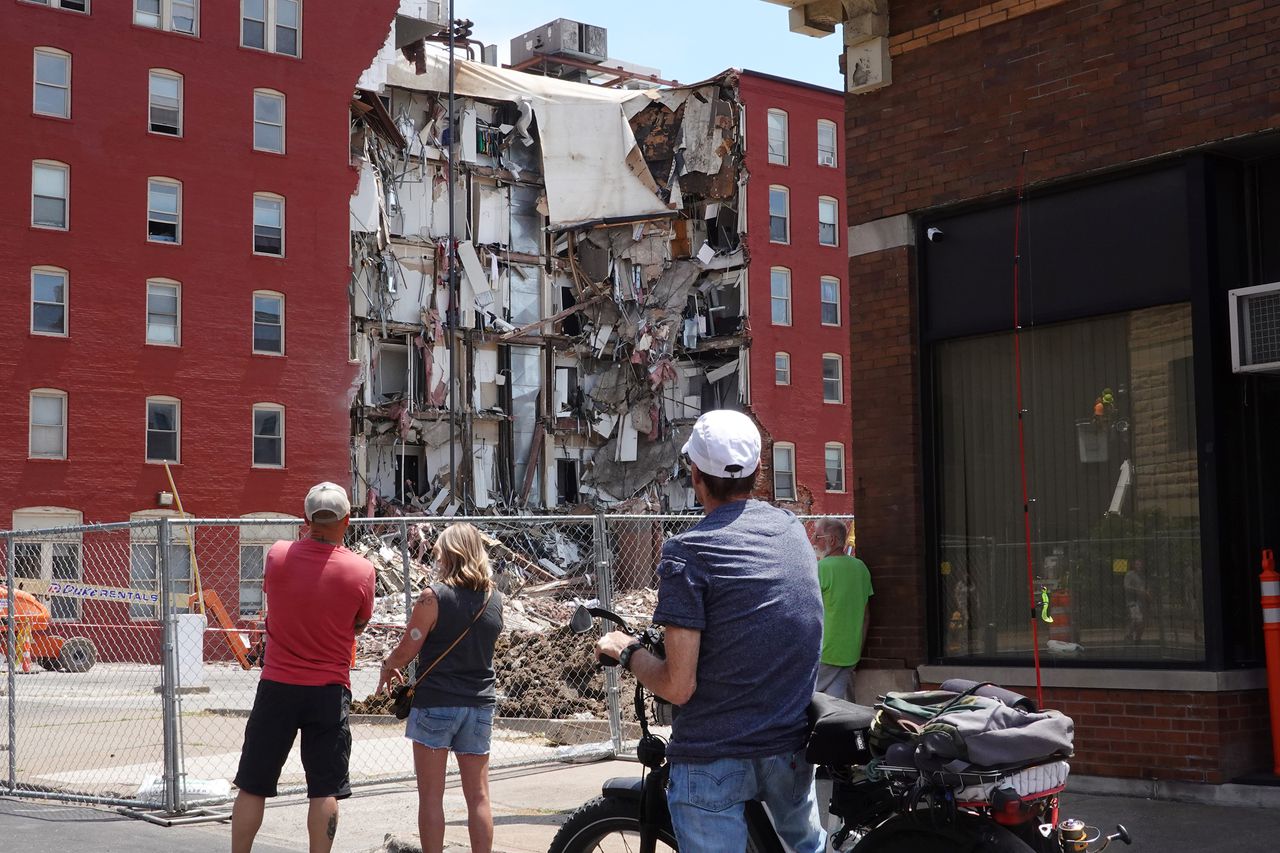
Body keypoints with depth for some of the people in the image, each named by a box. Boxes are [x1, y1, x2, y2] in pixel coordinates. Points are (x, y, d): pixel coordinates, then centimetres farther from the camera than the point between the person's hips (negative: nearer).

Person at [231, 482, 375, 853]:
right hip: (330, 690, -1)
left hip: (277, 686, 1)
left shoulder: (277, 555, -6)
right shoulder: (362, 569, -9)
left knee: (253, 787, 9)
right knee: (325, 790, 4)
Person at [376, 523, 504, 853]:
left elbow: (406, 651, -11)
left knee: (431, 796, 4)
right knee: (478, 795, 9)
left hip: (436, 704, -5)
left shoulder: (434, 597, -13)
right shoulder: (494, 599, 4)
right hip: (479, 705, 5)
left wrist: (388, 666, 12)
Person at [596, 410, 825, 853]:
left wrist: (626, 651, 1)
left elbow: (678, 686, -17)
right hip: (793, 745, 6)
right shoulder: (793, 529, 4)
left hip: (713, 756, -6)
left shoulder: (687, 552, -15)